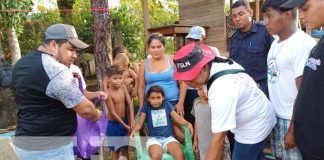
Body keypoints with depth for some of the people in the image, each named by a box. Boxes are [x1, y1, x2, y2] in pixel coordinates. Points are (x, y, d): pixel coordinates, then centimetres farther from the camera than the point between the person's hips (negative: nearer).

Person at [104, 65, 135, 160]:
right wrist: (124, 125, -15)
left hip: (124, 120, 5)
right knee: (115, 149, 12)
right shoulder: (108, 94, -22)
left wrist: (132, 120, -14)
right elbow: (113, 113, -20)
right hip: (113, 124, -5)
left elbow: (130, 103, -7)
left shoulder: (123, 88, -7)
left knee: (125, 147, 20)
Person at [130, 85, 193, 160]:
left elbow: (178, 118, 4)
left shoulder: (167, 104, 7)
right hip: (153, 138, -1)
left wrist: (188, 124, -14)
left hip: (168, 137, 1)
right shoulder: (146, 107, 4)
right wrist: (134, 130, -21)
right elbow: (139, 123, -1)